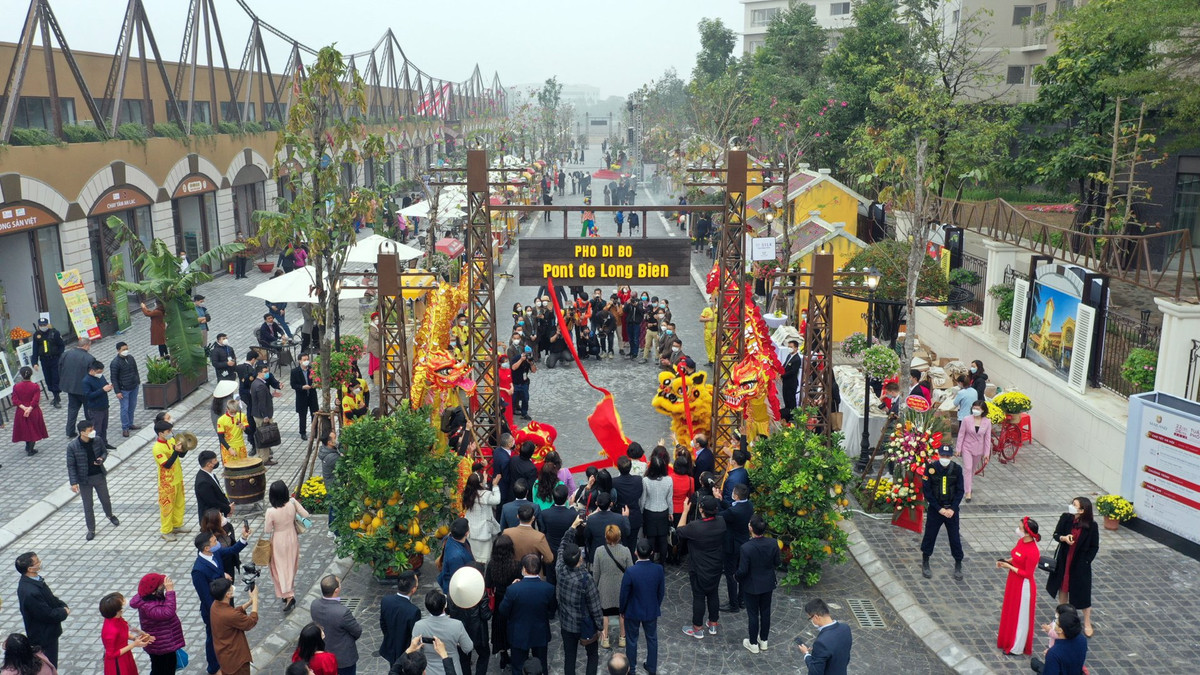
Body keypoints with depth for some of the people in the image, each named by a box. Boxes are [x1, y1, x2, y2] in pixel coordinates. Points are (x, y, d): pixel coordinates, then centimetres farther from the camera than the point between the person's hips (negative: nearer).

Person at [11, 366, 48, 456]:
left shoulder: (16, 387, -6)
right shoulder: (35, 386, -12)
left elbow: (15, 400, -11)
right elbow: (36, 400, -19)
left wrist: (23, 407, -14)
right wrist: (30, 408, -17)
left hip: (21, 412, 2)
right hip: (33, 412, -2)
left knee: (24, 429, 19)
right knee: (33, 430, 9)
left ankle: (28, 447, 34)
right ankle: (30, 450, 9)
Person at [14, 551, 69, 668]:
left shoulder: (30, 580, -5)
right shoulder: (31, 593, -35)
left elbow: (50, 598, 8)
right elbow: (48, 615, -26)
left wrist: (63, 606, -7)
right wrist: (64, 612, -9)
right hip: (44, 637, -9)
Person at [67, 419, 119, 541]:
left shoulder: (97, 440, -12)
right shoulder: (72, 446, -21)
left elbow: (104, 452, 6)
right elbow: (71, 465, -14)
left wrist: (102, 459, -17)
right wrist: (73, 482, -17)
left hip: (99, 476, 3)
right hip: (84, 480, -3)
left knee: (105, 499, 20)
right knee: (88, 506, 9)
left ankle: (110, 515, 51)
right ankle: (91, 530, 25)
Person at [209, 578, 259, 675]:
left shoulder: (216, 605, -10)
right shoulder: (229, 615, -37)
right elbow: (252, 621, -21)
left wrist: (250, 602, -2)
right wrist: (255, 600, -14)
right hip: (235, 656, -8)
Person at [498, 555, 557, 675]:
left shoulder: (513, 589, -26)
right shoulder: (549, 589, -20)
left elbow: (503, 613, -12)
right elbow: (552, 613, -5)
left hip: (519, 636, -1)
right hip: (541, 635, 2)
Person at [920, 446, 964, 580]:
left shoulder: (957, 469, -6)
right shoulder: (930, 468, -11)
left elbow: (960, 491, -1)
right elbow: (927, 491, -8)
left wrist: (952, 509, -10)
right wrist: (939, 509, -12)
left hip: (952, 510, 1)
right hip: (934, 509, -1)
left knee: (955, 537, 5)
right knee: (929, 536, 8)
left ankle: (958, 566, 20)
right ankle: (925, 563, 26)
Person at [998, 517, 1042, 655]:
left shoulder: (1032, 552, -30)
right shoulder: (1021, 541, -4)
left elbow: (1027, 574, -23)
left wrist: (1009, 566, -20)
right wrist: (1006, 561, -4)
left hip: (1023, 586, -8)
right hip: (1014, 581, 8)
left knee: (1021, 614, 8)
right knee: (1010, 610, 24)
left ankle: (1017, 647, 24)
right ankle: (1008, 636, 45)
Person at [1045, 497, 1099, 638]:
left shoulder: (1091, 525, -18)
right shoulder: (1065, 518, -12)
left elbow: (1094, 546, -7)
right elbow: (1056, 535, -1)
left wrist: (1086, 561, -12)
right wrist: (1064, 538, -22)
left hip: (1080, 563, -3)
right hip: (1063, 560, 3)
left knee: (1082, 592, 5)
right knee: (1063, 587, 20)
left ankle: (1087, 624, 23)